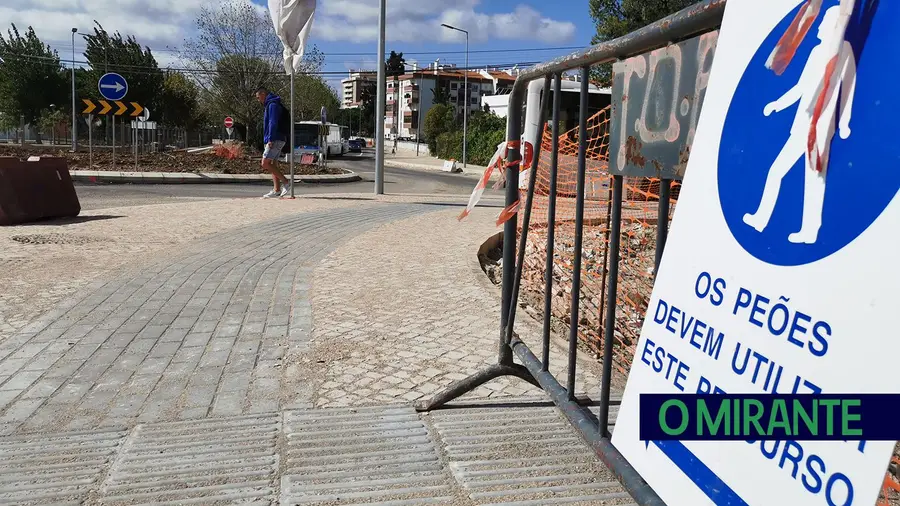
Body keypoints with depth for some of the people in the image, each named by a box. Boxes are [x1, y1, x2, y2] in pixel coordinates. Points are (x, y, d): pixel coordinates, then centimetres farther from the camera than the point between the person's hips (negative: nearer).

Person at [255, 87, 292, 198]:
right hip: (276, 140, 11)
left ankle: (286, 183, -13)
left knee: (265, 163, -13)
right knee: (271, 164, 8)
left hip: (275, 140, -11)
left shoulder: (272, 105, -9)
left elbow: (273, 123, -19)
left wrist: (270, 139, -23)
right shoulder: (270, 105, 23)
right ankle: (277, 190, 6)